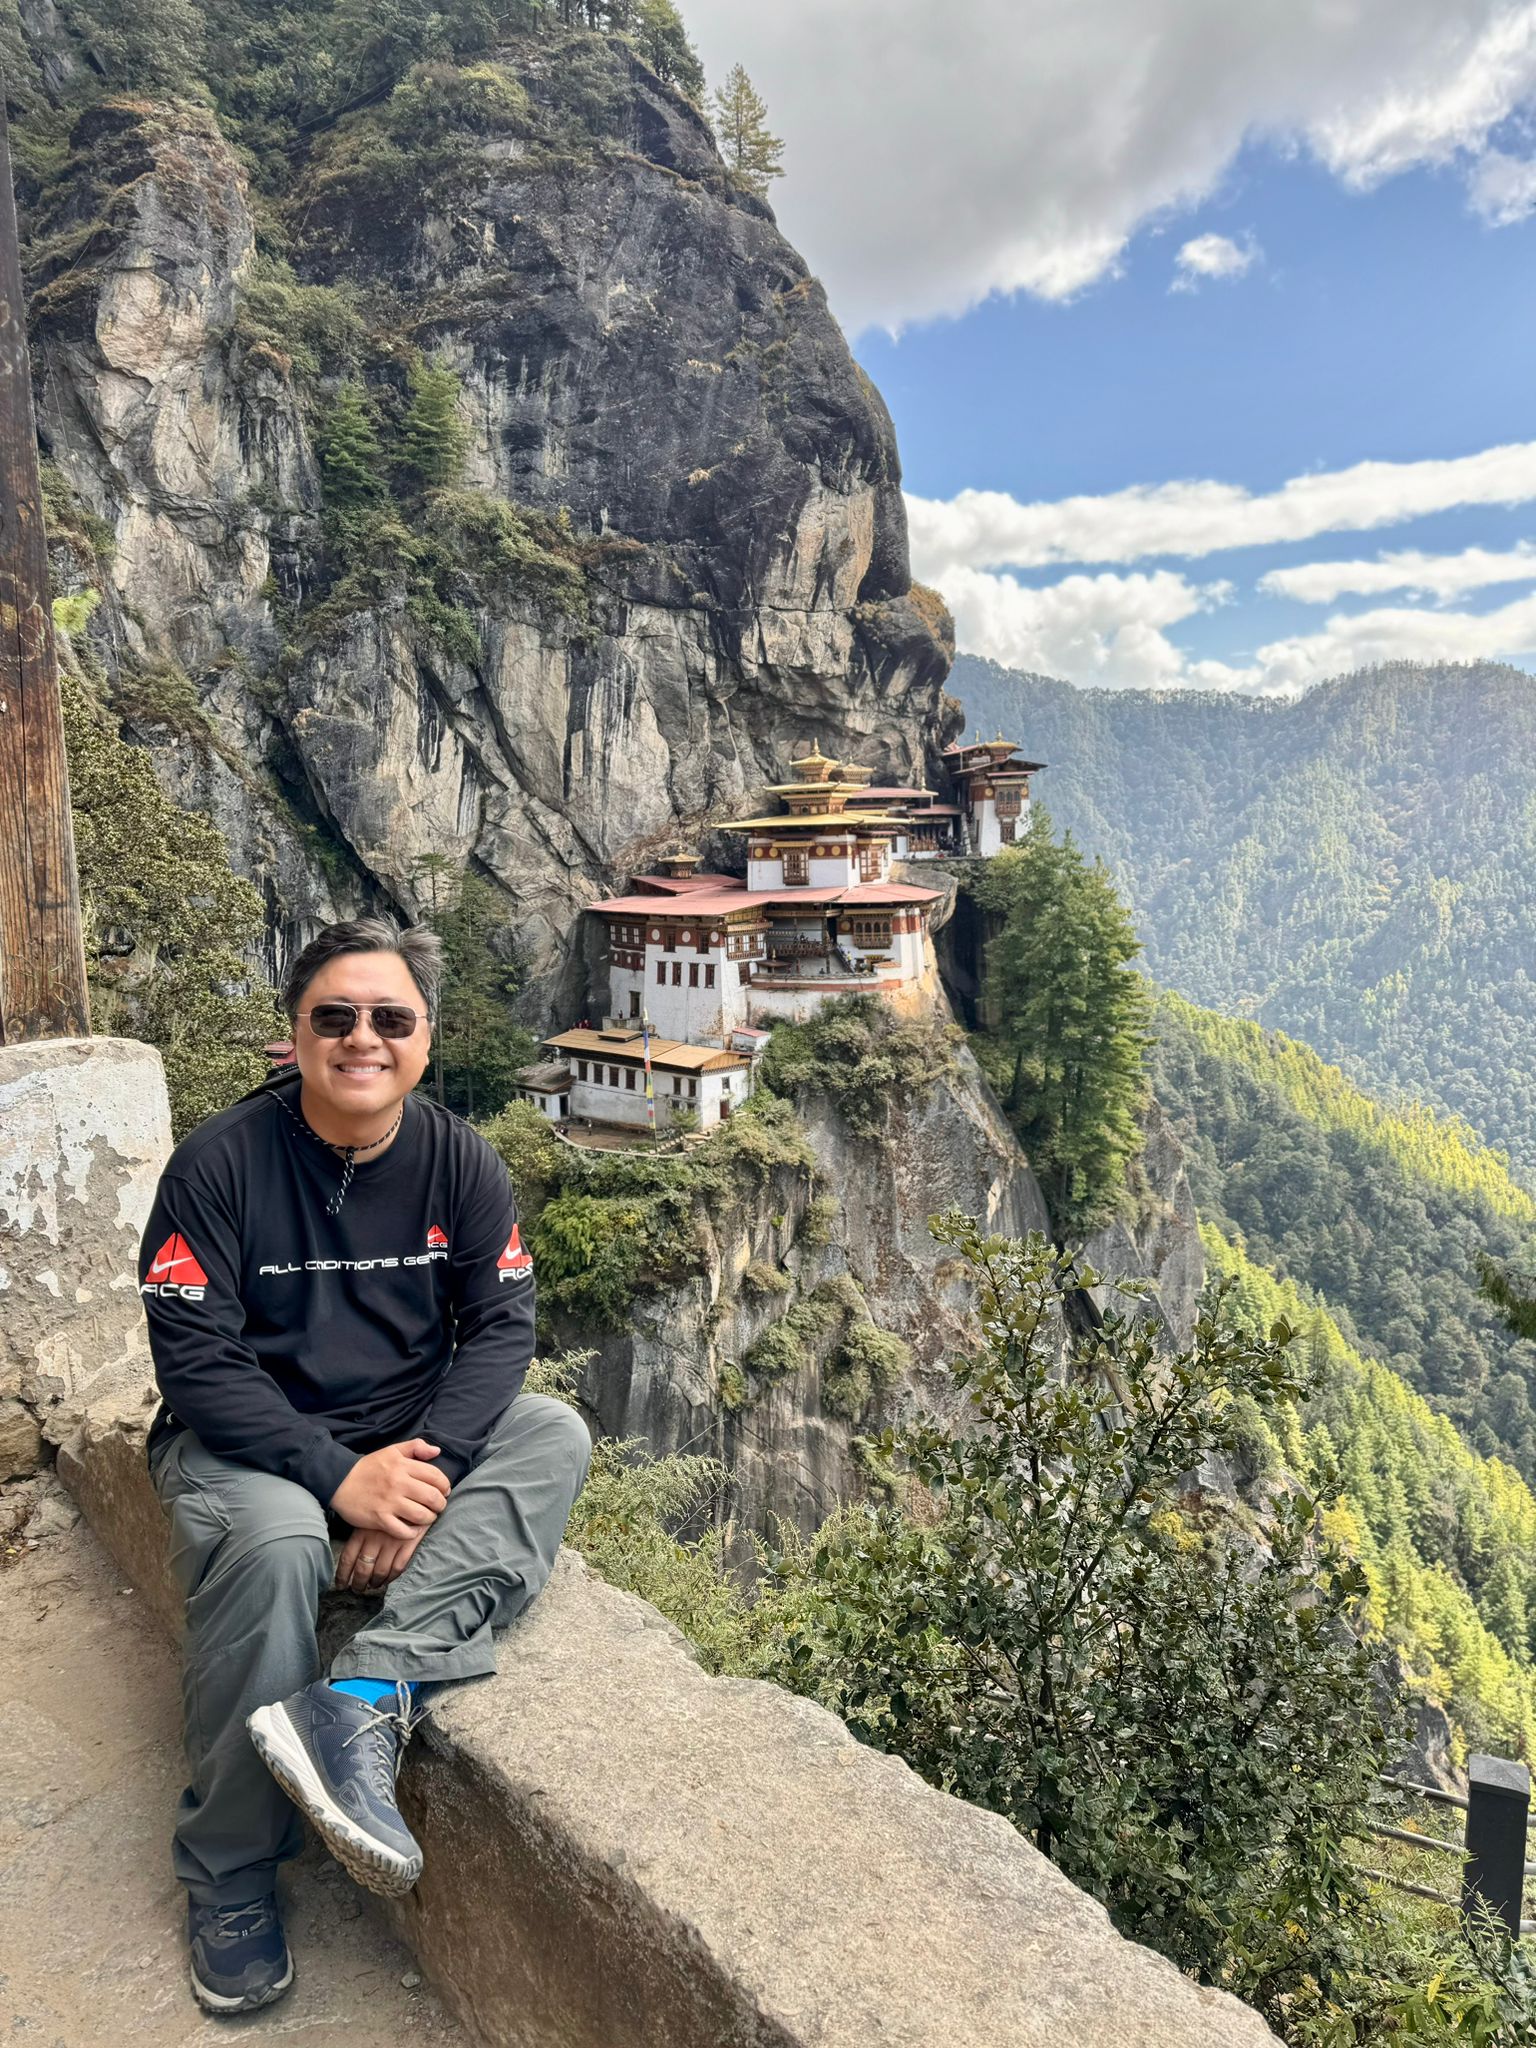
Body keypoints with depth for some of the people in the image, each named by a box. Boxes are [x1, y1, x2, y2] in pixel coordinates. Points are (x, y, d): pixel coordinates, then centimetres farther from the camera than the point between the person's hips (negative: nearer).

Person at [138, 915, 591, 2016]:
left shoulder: (462, 1163, -4)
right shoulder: (222, 1161, -12)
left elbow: (500, 1329, -8)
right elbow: (194, 1359, -16)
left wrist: (425, 1470, -25)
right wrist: (341, 1475, -26)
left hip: (414, 1437, 4)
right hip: (250, 1442, -3)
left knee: (555, 1433, -21)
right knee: (274, 1544, -34)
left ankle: (362, 1701, -33)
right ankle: (231, 1882, -12)